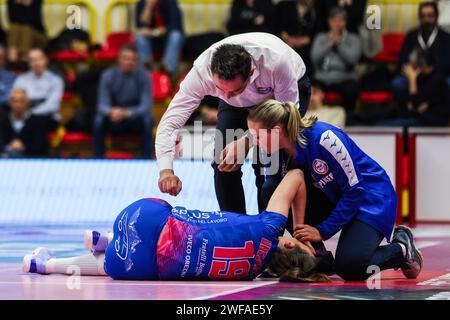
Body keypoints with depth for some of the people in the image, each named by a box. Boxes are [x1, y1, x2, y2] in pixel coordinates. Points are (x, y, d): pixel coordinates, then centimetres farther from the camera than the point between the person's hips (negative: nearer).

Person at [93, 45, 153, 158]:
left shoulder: (144, 75, -15)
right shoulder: (108, 75, -11)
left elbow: (146, 106, -22)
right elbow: (102, 105, -16)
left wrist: (126, 113, -41)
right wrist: (111, 111, -41)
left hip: (136, 118, -1)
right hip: (114, 121, 1)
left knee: (147, 120, -33)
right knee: (99, 121, -30)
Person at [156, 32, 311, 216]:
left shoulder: (276, 62, -44)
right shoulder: (201, 70, -37)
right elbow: (170, 121, -36)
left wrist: (246, 142, -42)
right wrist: (166, 170, -53)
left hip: (290, 89, -3)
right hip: (241, 100, 3)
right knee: (222, 162, -12)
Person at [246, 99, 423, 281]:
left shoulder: (323, 138, -29)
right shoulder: (279, 152, -10)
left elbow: (355, 189, -23)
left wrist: (323, 230, -23)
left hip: (372, 197, -7)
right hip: (334, 198, 7)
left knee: (349, 268, -28)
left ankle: (402, 249, 4)